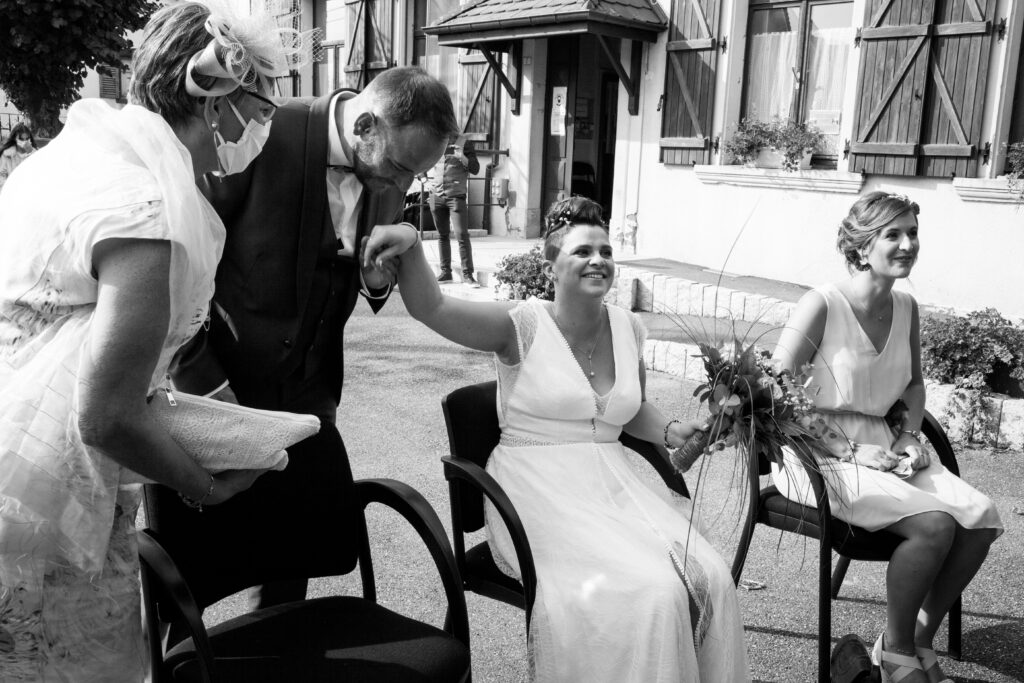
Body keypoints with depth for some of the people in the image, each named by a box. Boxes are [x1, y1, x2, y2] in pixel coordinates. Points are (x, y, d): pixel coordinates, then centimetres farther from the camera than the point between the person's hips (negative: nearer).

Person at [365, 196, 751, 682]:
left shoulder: (629, 328, 9)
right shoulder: (525, 325, -7)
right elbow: (432, 308, -19)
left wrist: (671, 432, 4)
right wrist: (410, 247, -37)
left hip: (613, 486, 6)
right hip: (541, 491, -5)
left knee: (710, 581, -14)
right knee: (649, 592, -24)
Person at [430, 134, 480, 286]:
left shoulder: (464, 143, 0)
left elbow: (475, 169, -5)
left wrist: (462, 157, -21)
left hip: (456, 196, -4)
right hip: (437, 195, 4)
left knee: (462, 235, -11)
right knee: (442, 235, 8)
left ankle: (467, 275, -9)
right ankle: (445, 272, 14)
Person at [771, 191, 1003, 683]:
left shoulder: (906, 307, 7)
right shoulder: (822, 305, -15)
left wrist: (909, 438, 4)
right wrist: (849, 450, -19)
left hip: (885, 448, 7)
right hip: (822, 455, -7)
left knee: (981, 518, -11)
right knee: (934, 524, -24)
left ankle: (921, 640, 9)